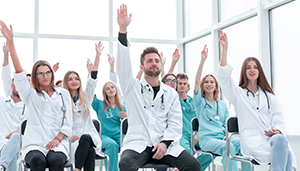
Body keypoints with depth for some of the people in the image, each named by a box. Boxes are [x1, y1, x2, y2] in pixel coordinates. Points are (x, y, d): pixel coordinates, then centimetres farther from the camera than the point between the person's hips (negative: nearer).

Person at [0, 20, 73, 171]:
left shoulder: (63, 94, 18)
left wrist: (58, 139, -6)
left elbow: (68, 122, 12)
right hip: (34, 143, 0)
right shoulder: (31, 94, 14)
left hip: (57, 143, 1)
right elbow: (19, 73, 1)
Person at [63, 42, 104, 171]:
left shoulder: (86, 97, 18)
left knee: (85, 138, -36)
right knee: (89, 151, -34)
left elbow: (93, 79, 7)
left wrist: (98, 56, -1)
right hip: (73, 141, -1)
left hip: (90, 136, 2)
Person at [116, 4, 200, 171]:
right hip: (138, 143, -2)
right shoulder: (133, 87, 11)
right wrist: (123, 29, -17)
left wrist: (165, 143, -11)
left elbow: (175, 123, 8)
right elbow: (123, 64, -5)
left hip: (164, 144, 2)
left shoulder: (171, 93, 17)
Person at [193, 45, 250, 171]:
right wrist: (203, 59, -11)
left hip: (222, 137, 4)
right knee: (228, 147, -35)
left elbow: (227, 124, 20)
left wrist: (226, 135, -3)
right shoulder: (199, 101, 11)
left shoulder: (223, 105, 23)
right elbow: (197, 81, -4)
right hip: (206, 138, -4)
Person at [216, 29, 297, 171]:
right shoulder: (238, 93, 18)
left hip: (272, 138, 3)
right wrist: (224, 48, -6)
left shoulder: (269, 96, 26)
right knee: (281, 143, -35)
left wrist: (278, 131, -7)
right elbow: (223, 76, 1)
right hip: (252, 141, -3)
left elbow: (279, 120, 17)